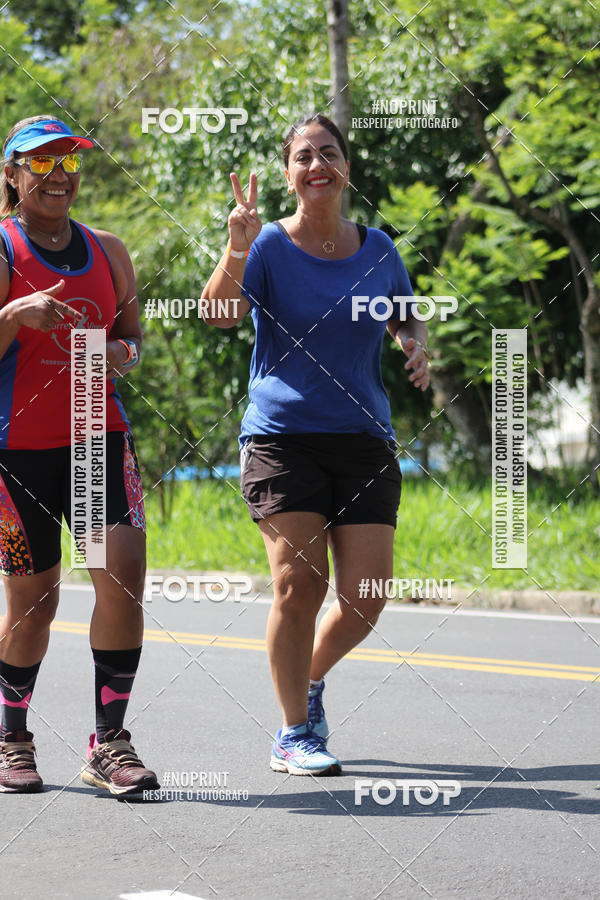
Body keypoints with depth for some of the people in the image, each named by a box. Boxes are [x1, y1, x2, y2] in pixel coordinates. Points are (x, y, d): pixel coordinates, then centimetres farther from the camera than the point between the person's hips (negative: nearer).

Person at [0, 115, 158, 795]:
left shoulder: (107, 252, 11)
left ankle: (108, 743, -4)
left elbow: (132, 333, 21)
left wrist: (123, 353, -1)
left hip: (100, 437, 3)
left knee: (124, 575, -13)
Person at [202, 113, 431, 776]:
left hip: (364, 440, 3)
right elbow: (219, 313, -18)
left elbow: (406, 320, 25)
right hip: (281, 438, -3)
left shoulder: (377, 248, 9)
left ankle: (309, 679, 27)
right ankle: (294, 735, 3)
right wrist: (237, 248, -35)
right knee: (299, 582, -13)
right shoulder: (270, 246, -2)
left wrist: (417, 347, 2)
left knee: (365, 596, -4)